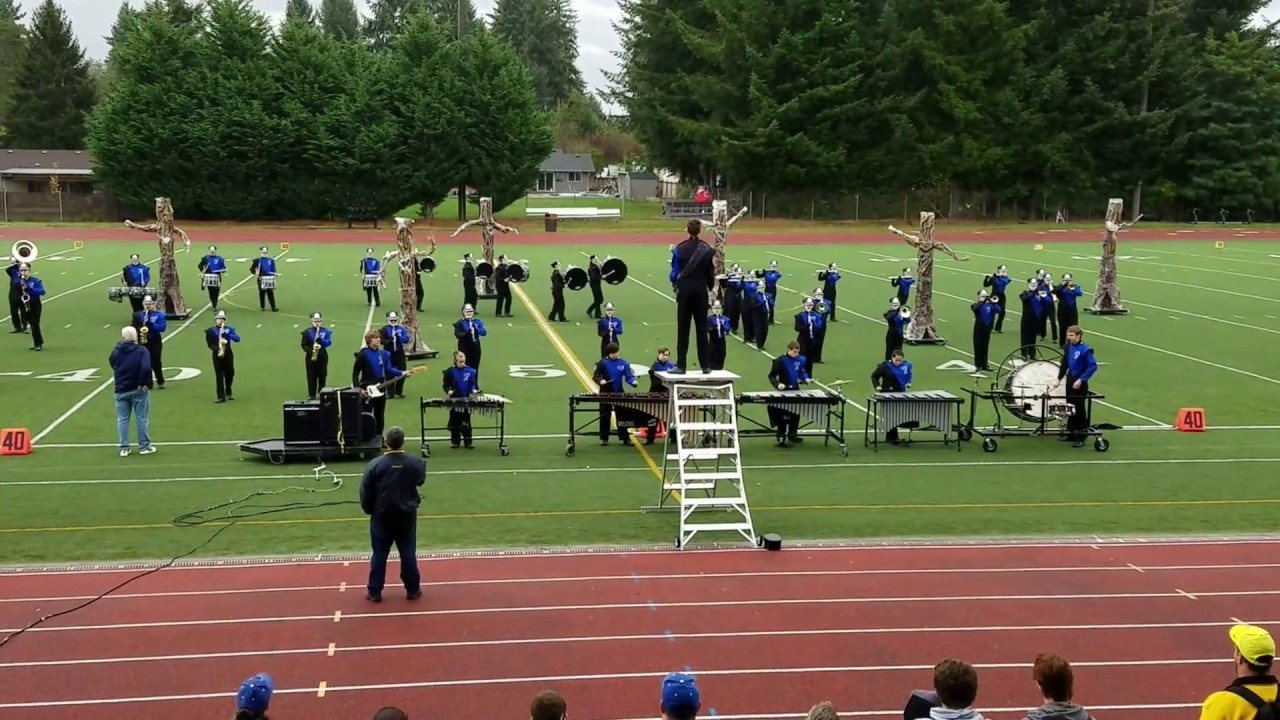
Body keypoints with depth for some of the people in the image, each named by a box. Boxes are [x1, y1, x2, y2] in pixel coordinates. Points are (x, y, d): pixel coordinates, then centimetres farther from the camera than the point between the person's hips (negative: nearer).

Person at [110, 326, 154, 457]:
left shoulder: (115, 352, 2)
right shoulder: (141, 350, -11)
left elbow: (114, 367, 13)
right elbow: (146, 368, -24)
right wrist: (144, 382, -14)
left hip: (121, 390, 3)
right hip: (138, 390, -3)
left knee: (122, 419, 10)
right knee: (142, 418, 7)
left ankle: (124, 448, 10)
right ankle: (144, 446, 11)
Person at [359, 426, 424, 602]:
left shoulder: (375, 465, -14)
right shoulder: (415, 462, -10)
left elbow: (365, 492, -7)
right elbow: (420, 481, 11)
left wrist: (368, 509, 8)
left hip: (382, 515, -1)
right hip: (406, 515, 1)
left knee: (379, 554, 8)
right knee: (408, 553, 11)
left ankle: (374, 592, 11)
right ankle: (413, 589, 17)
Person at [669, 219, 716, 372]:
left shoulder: (680, 249, -8)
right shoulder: (707, 249, -4)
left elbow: (674, 272, -2)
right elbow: (711, 273, 1)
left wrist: (675, 284, 18)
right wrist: (710, 288, 15)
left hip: (685, 290, -1)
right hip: (701, 290, 1)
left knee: (683, 328, 4)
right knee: (701, 328, 7)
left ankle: (682, 365, 2)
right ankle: (706, 365, 8)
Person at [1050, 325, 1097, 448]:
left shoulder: (1085, 350, -18)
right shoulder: (1069, 347, 2)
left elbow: (1093, 366, -19)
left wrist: (1081, 380, -21)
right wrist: (1059, 379, 9)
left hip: (1080, 383, -6)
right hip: (1070, 380, 6)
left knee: (1079, 409, 0)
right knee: (1070, 407, 14)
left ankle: (1081, 438, 8)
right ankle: (1071, 433, 27)